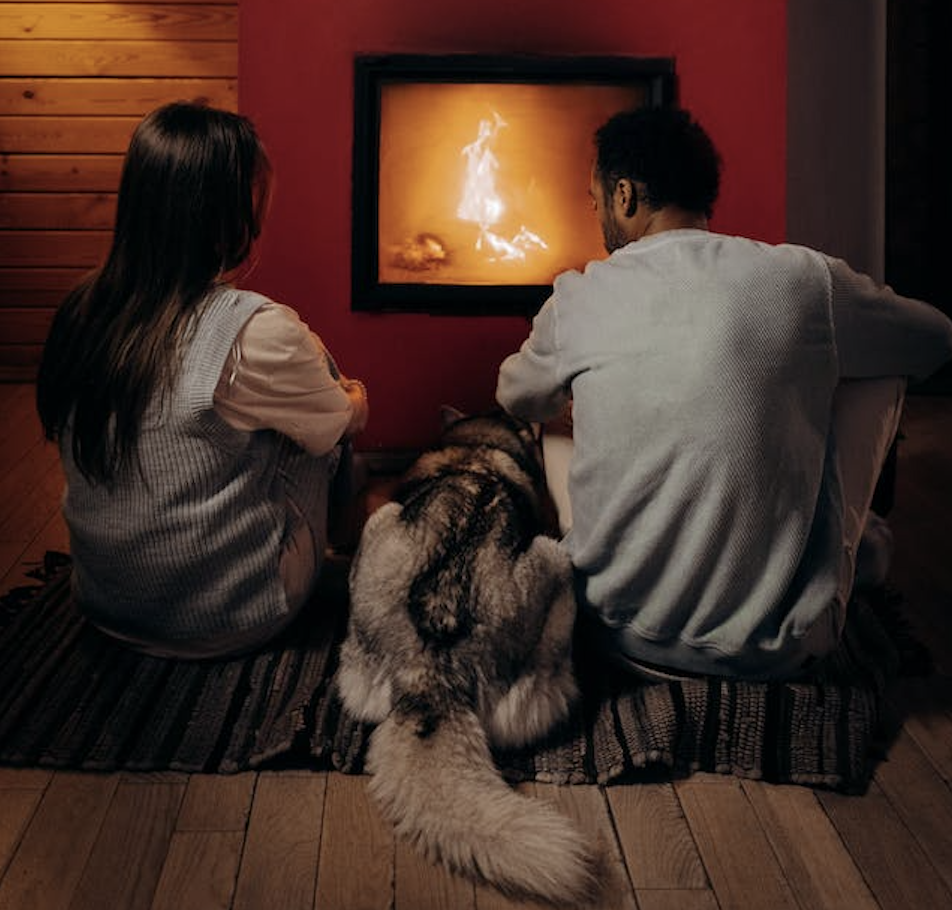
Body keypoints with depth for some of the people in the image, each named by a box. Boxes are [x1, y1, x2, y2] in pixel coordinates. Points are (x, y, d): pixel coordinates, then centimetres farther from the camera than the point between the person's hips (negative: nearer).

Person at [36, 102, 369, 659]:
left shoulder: (80, 312, -5)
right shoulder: (257, 334, -25)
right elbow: (349, 420, -5)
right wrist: (352, 394, 22)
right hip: (223, 622, -6)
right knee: (322, 429, 13)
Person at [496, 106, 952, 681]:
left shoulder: (576, 301, -7)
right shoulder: (805, 279, -9)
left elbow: (516, 400, 16)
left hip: (629, 643, 1)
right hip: (782, 651, 0)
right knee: (883, 363, 17)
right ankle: (862, 550, 37)